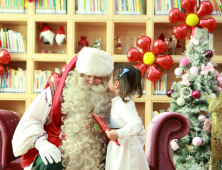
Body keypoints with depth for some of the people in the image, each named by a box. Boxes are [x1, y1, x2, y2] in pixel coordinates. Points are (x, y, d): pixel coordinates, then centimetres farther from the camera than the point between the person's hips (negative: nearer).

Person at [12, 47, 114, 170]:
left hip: (90, 154, 3)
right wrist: (42, 143, -20)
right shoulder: (56, 90, -2)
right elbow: (30, 120, -3)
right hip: (57, 150, -2)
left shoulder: (107, 98, 4)